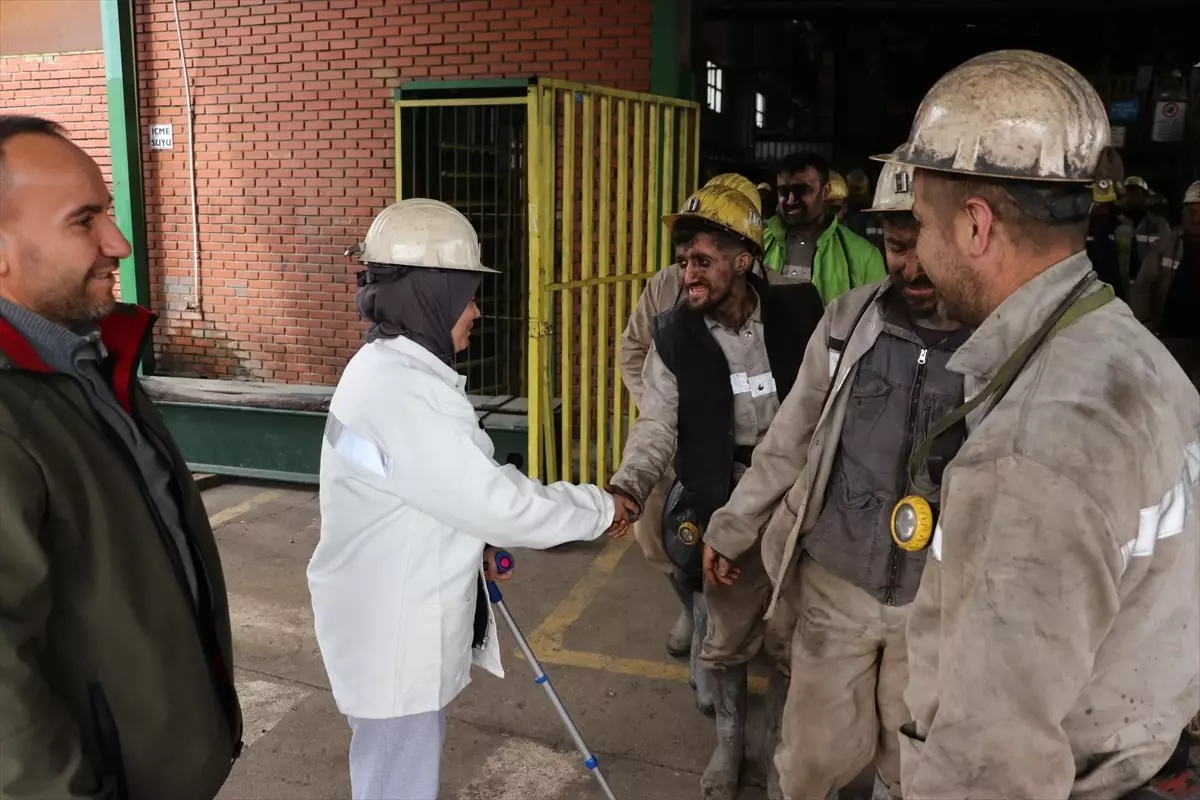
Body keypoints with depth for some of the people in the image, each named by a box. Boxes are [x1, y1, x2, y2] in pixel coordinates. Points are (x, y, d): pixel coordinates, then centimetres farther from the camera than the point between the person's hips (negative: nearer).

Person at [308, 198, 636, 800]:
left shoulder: (390, 368, 7)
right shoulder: (399, 388, -26)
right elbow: (495, 499, -24)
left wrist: (475, 543, 9)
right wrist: (599, 508, -12)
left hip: (405, 623, 10)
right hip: (393, 634, -10)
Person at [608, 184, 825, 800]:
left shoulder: (799, 313, -10)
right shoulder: (674, 334, -8)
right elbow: (657, 424, -13)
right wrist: (627, 487, -30)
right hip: (726, 504, 1)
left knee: (792, 637, 13)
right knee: (727, 636, 15)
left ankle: (781, 743, 38)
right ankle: (729, 739, 40)